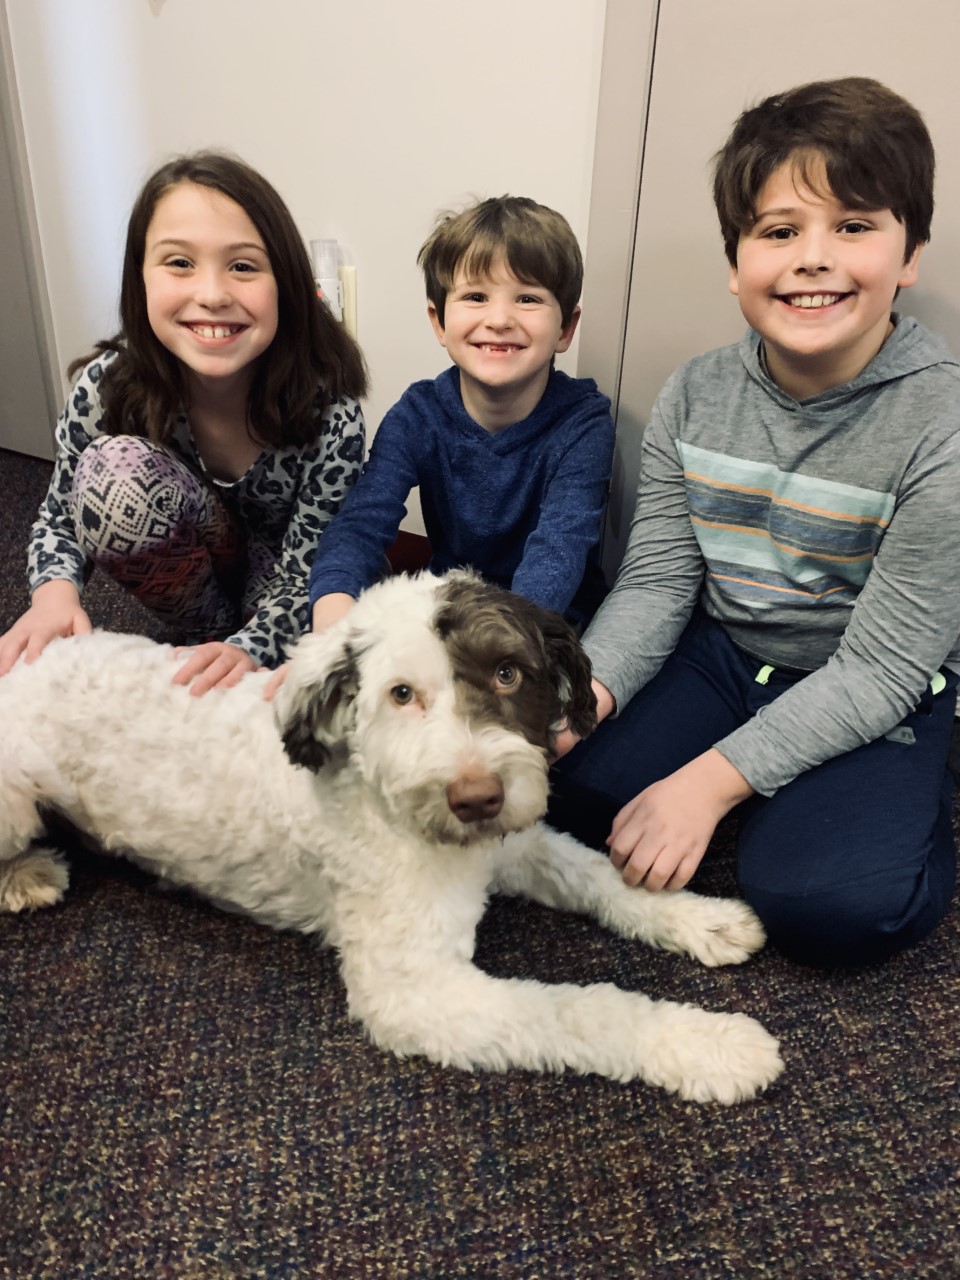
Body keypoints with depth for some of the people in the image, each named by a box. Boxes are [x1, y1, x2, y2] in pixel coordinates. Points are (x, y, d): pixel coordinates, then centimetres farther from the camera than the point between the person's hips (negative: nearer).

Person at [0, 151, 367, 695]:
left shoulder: (329, 408, -29)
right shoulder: (108, 386, -23)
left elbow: (304, 573, -23)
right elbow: (61, 515, -7)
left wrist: (246, 650, -43)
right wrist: (56, 590, -29)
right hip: (193, 561, 3)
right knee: (115, 473, -28)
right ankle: (206, 631, -7)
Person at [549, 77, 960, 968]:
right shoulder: (694, 396, -7)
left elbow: (877, 670, -20)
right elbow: (655, 581, -7)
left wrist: (710, 778, -26)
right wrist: (583, 692, -26)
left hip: (875, 697, -3)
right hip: (720, 653, 4)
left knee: (829, 900, -25)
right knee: (566, 780, -13)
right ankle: (766, 792, 8)